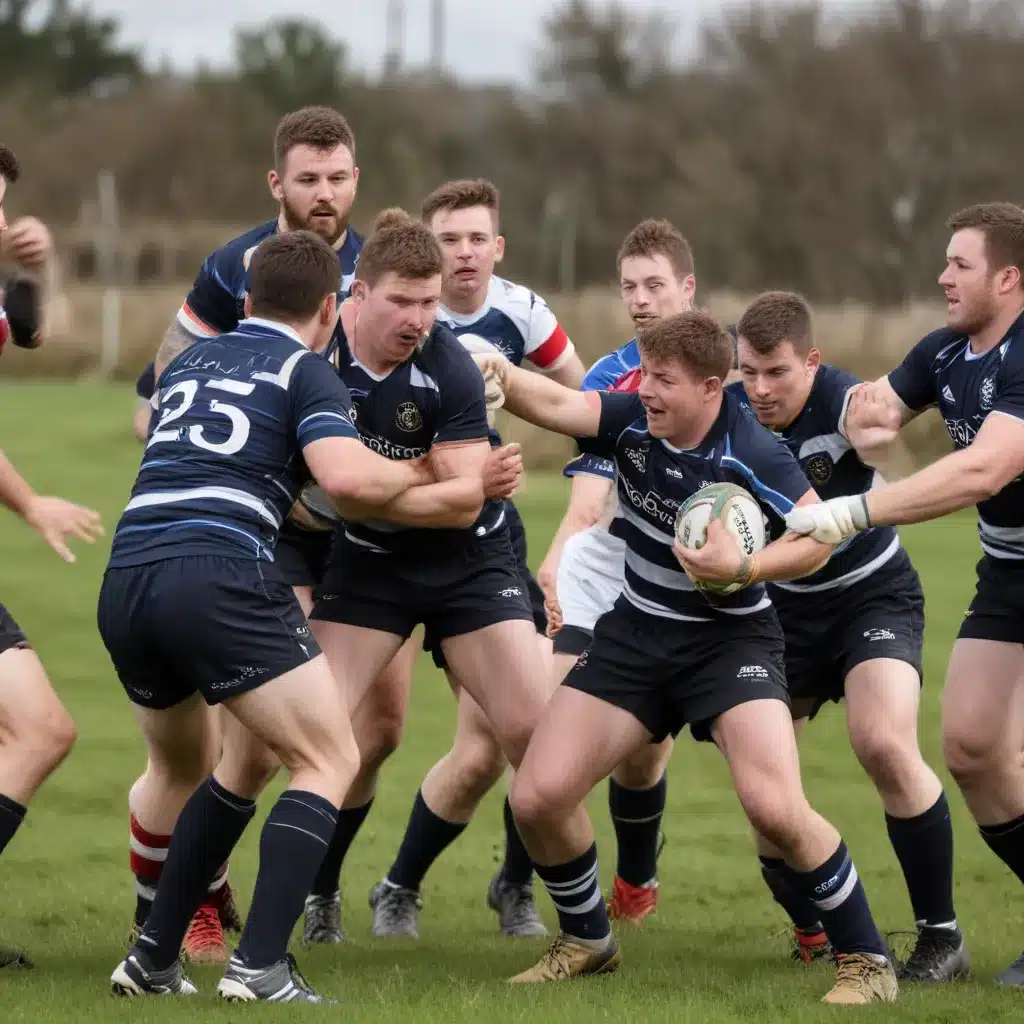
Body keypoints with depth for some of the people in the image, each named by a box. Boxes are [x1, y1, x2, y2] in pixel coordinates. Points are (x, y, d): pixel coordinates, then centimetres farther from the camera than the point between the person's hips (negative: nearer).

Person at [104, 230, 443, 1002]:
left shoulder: (187, 365, 27)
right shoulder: (307, 373, 8)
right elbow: (343, 476, -11)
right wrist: (413, 474, 9)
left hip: (124, 584, 7)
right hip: (220, 576, -7)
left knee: (186, 774, 27)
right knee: (329, 762, 3)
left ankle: (153, 960, 16)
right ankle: (261, 968, -12)